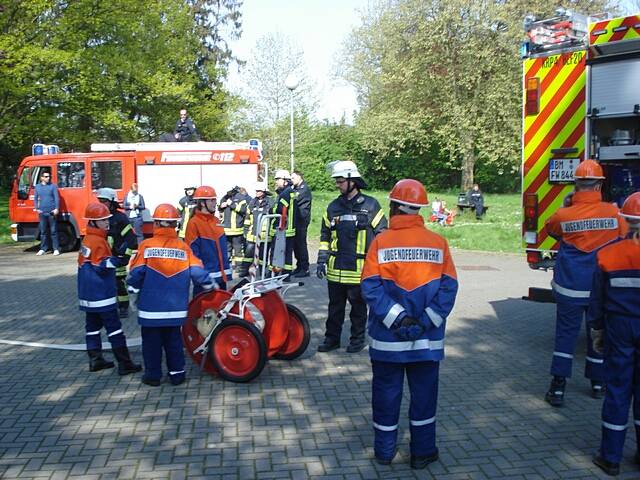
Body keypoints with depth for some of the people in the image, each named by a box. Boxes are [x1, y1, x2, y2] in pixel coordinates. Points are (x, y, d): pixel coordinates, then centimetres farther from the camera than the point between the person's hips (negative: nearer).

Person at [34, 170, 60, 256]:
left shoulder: (53, 186, 2)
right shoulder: (38, 187, 12)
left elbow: (57, 198, -3)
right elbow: (35, 198, 16)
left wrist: (56, 208, -13)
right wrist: (37, 208, 4)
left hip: (52, 212, -3)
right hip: (42, 212, 3)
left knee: (53, 231, -1)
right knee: (43, 232, 8)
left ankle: (56, 249, 3)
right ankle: (43, 249, 15)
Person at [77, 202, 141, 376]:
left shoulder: (86, 240, 11)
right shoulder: (98, 241, -16)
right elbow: (100, 268, -21)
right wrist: (113, 261, -35)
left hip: (88, 294, 10)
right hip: (101, 295, -10)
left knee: (92, 326, 13)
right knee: (114, 328, -6)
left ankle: (95, 360, 19)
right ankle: (124, 364, -4)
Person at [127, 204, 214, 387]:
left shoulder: (147, 245, -8)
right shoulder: (183, 247, -4)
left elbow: (136, 273, -7)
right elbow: (197, 271, -4)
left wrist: (133, 292, 9)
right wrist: (209, 285, 13)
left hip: (151, 306, -2)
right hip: (176, 307, 2)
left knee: (151, 341, 11)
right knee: (173, 340, 16)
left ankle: (152, 375, 18)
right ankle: (177, 373, 19)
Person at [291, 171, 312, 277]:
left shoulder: (304, 189, -9)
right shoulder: (296, 188, 19)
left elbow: (295, 200, -19)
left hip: (302, 220, -9)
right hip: (296, 220, 9)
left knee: (301, 243, -8)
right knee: (295, 244, 11)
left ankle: (305, 269, -3)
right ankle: (299, 267, 20)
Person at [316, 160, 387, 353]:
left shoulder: (370, 205, -5)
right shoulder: (333, 207, 9)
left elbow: (382, 234, -3)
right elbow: (325, 235, 16)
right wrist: (322, 260, 11)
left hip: (360, 268, -4)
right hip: (336, 268, 4)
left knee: (358, 306, 9)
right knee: (335, 306, 13)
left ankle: (357, 339, 22)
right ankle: (332, 338, 24)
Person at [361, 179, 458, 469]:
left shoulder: (381, 242, -8)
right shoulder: (438, 243, -4)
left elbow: (371, 287, -15)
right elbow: (448, 287, -8)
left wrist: (397, 318, -14)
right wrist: (426, 321, -10)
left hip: (388, 338, -1)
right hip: (427, 339, 1)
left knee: (386, 392, 13)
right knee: (424, 393, 14)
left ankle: (384, 450, 25)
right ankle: (422, 452, 24)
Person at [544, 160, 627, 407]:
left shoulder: (564, 215, -13)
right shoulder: (613, 213, -9)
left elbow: (549, 228, 9)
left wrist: (565, 206, 12)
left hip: (570, 288, -1)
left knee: (565, 334, 7)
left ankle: (558, 387, 5)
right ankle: (598, 383, 31)